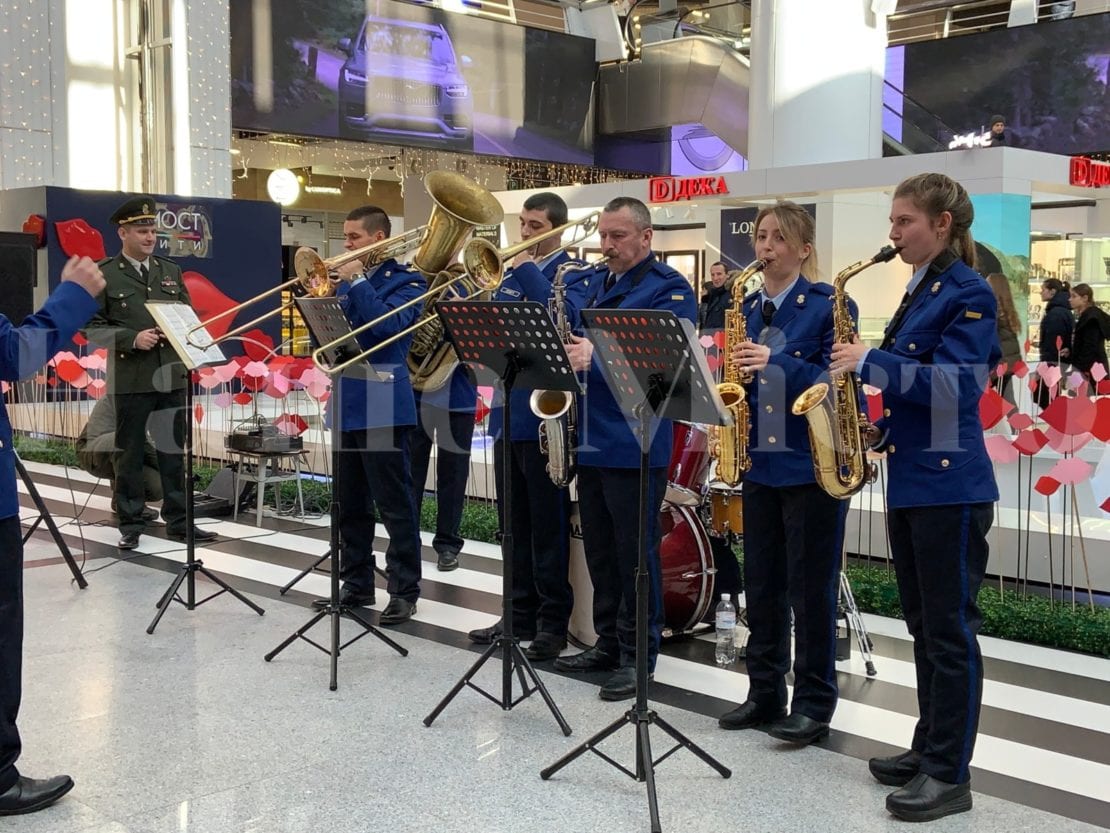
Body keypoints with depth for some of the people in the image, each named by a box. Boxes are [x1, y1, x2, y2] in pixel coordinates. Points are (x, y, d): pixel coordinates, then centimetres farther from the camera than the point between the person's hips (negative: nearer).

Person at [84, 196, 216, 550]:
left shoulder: (171, 271, 13)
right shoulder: (103, 274, -1)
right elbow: (93, 326, -5)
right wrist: (132, 339, -17)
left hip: (171, 375, 4)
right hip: (130, 379, -4)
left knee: (173, 451, 8)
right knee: (129, 454, 4)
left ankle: (178, 521, 16)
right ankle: (131, 525, 13)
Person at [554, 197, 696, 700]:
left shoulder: (669, 289, -7)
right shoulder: (596, 283, 16)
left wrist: (595, 357, -29)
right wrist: (568, 351, 0)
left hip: (634, 445, -7)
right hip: (589, 439, 8)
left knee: (635, 554, 0)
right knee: (600, 551, 15)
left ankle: (638, 656, 10)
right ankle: (607, 644, 26)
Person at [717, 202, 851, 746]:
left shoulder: (828, 305, -7)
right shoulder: (747, 307, 11)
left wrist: (777, 364, -25)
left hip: (812, 463, -6)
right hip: (759, 461, 6)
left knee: (811, 589, 2)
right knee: (761, 584, 12)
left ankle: (814, 703, 13)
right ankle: (764, 693, 24)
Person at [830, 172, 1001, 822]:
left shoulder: (969, 293, -10)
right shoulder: (916, 294, 16)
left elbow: (955, 385, -20)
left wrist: (871, 363, -19)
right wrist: (880, 431, 7)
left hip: (950, 485, -9)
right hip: (908, 480, 9)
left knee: (951, 629, -3)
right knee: (924, 625, 15)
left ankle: (950, 774, 5)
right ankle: (930, 746, 26)